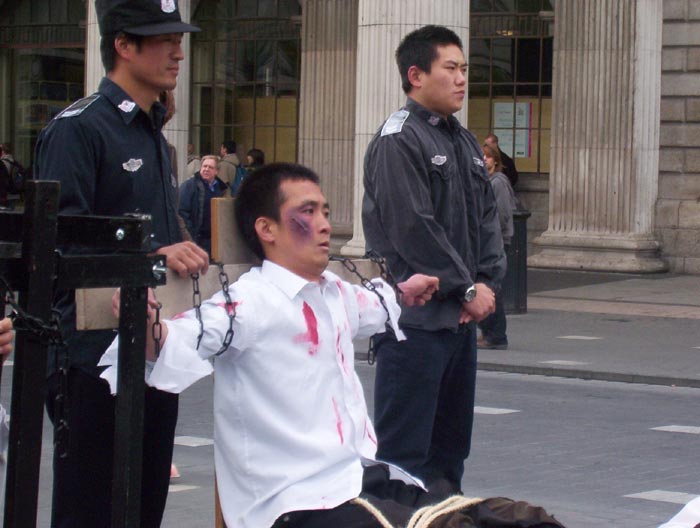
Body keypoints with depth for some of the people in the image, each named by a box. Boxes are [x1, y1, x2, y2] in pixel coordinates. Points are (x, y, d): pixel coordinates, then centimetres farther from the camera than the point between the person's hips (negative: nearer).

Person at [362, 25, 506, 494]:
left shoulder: (465, 141, 16)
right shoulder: (398, 141, -12)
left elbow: (487, 217, 17)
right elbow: (413, 229, -18)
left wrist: (488, 281, 1)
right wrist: (468, 289, -13)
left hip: (461, 315, 9)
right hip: (417, 318, -9)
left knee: (451, 443, 16)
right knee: (405, 451, -6)